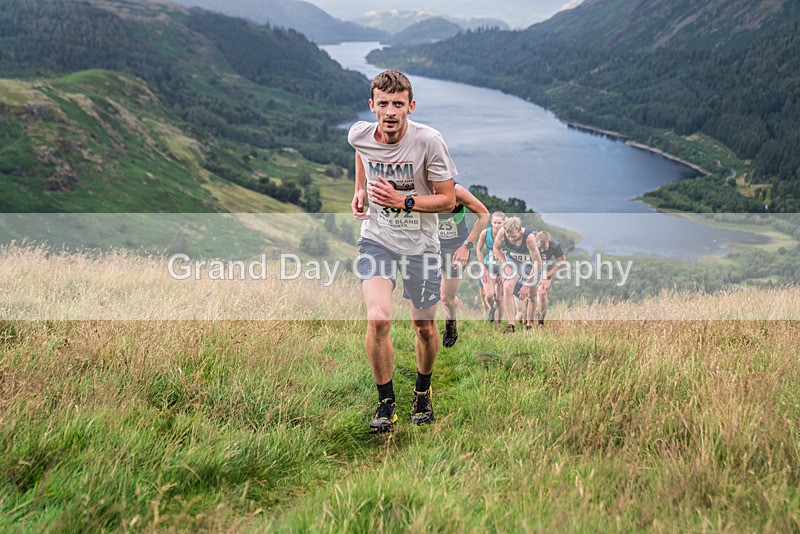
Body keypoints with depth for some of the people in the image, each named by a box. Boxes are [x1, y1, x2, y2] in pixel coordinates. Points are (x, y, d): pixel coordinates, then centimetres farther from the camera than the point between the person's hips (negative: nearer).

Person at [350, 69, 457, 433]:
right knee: (377, 320, -19)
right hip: (376, 239, 1)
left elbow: (448, 200, -11)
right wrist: (360, 191, 5)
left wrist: (403, 201, -24)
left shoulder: (428, 141, -18)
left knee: (424, 326, 11)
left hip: (420, 245, -1)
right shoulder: (360, 135, -9)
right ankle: (385, 403, 1)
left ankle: (423, 390, 41)